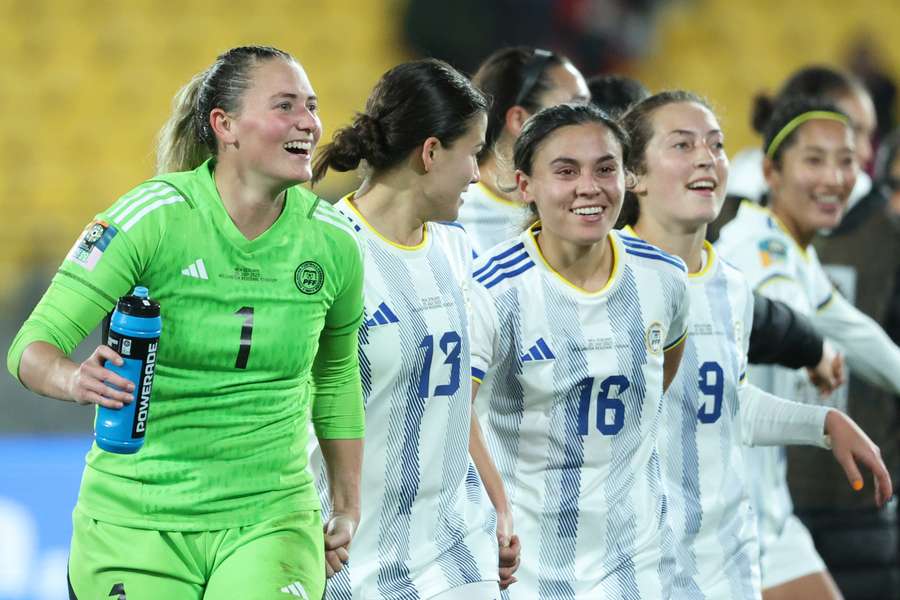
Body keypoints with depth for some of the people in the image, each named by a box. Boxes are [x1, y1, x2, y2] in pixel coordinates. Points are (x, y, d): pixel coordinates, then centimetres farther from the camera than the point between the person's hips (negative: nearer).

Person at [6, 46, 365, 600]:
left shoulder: (332, 240, 1)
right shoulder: (152, 218, -12)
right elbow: (34, 344, -15)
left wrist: (348, 509, 19)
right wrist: (75, 380, -37)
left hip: (269, 518, 2)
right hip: (135, 523, -2)